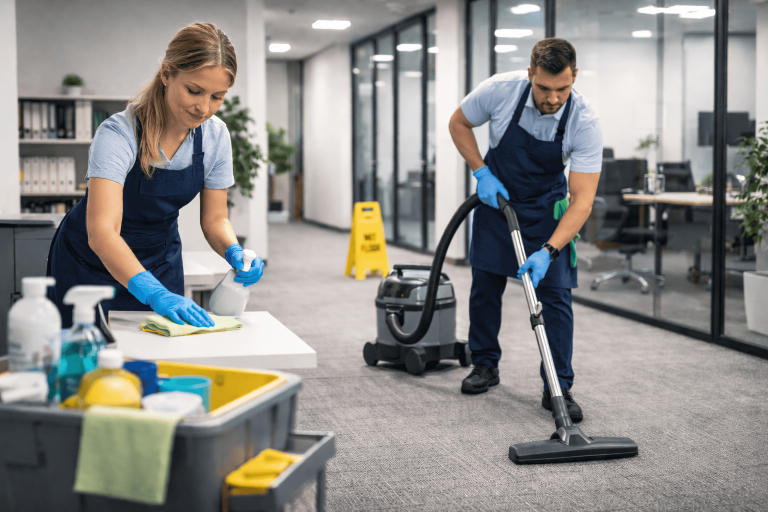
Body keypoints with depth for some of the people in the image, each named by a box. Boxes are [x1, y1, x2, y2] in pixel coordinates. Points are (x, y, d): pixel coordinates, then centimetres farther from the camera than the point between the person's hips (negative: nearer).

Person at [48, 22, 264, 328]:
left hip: (160, 261, 4)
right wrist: (155, 294, -54)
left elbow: (214, 219, -3)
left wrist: (235, 253, -25)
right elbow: (101, 232, -41)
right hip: (93, 263, -4)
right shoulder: (118, 134, -30)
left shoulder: (215, 135, -13)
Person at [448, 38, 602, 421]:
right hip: (496, 193, 2)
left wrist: (548, 251, -41)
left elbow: (582, 201, -31)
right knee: (485, 284, 7)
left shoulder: (585, 123, -30)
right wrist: (481, 173, -15)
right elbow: (458, 123, -5)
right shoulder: (500, 90, -26)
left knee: (556, 292, -8)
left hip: (546, 206, -1)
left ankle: (558, 387, -1)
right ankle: (485, 365, 25)